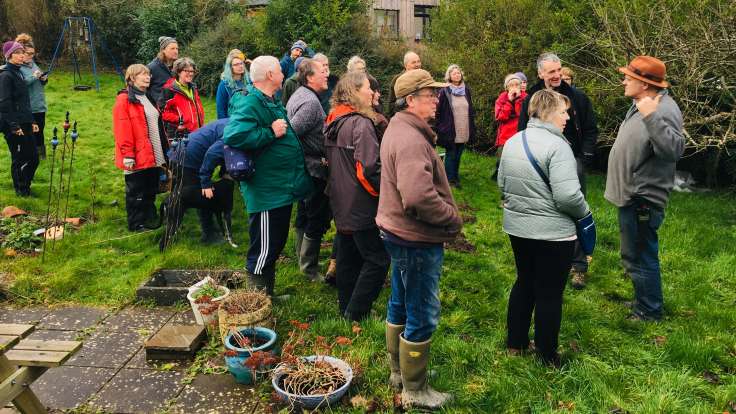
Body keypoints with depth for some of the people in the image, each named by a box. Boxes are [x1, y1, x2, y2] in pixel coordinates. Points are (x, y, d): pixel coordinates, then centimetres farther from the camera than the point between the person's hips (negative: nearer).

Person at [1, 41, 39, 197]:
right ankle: (21, 191, 13)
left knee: (33, 158, 10)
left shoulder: (19, 72, 15)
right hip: (13, 126, -8)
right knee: (19, 159, 0)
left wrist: (32, 121, 18)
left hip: (25, 124, 8)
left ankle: (25, 187, 25)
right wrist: (14, 126, -19)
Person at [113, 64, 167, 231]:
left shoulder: (149, 98, 17)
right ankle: (136, 223, 12)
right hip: (137, 157, -8)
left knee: (151, 190, 15)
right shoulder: (124, 99, -10)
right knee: (136, 191, 3)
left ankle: (150, 218, 27)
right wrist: (128, 154, -20)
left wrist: (163, 149, 19)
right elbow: (122, 129, -16)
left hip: (153, 155, 8)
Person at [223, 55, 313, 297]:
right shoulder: (249, 103, -18)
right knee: (263, 250, 0)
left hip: (281, 189, 10)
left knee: (276, 246, 20)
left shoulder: (273, 102, 15)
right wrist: (271, 132, -25)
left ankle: (268, 295, 35)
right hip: (266, 193, -10)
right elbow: (234, 136, -34)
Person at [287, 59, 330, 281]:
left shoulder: (299, 94, 11)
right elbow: (292, 132, -27)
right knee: (317, 221, 0)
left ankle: (304, 260, 34)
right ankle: (310, 269, 9)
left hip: (303, 169, 10)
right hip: (315, 169, -10)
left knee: (303, 217, 20)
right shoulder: (310, 102, -20)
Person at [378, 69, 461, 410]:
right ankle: (414, 391, 19)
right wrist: (454, 219, -18)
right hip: (417, 241, -11)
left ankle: (399, 371, 40)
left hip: (400, 234, 11)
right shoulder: (411, 140, -24)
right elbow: (419, 198, -34)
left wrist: (446, 219, 12)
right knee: (422, 317, 3)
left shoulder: (399, 129, 10)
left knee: (400, 305, 22)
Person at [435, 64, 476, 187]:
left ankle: (456, 178, 23)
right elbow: (438, 111, -6)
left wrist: (472, 129, 12)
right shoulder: (444, 91, -6)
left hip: (464, 131, 4)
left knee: (458, 156, 12)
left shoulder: (466, 90, 9)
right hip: (450, 131, -4)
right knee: (450, 155, 4)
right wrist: (439, 128, -9)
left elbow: (471, 110, 14)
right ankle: (450, 179, 12)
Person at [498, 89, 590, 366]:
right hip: (553, 233, -7)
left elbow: (502, 184, 13)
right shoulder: (557, 146, -20)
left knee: (524, 282, 22)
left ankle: (515, 343, 33)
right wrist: (584, 213, -5)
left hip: (517, 227, 7)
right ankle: (547, 356, 21)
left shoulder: (512, 142, 4)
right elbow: (568, 196, -25)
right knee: (549, 293, 7)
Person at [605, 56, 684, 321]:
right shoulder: (641, 104, 11)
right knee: (634, 255, 22)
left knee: (640, 258, 0)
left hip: (643, 200, -11)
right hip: (632, 196, 11)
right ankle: (644, 302, 38)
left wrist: (652, 117, -40)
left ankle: (649, 312, 16)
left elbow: (674, 150, -35)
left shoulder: (663, 110, -21)